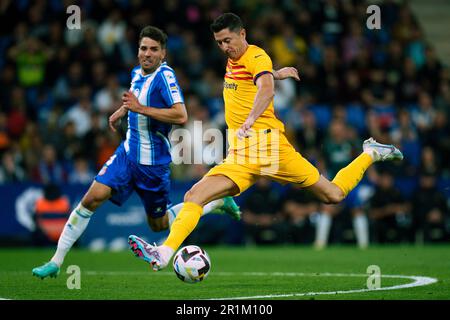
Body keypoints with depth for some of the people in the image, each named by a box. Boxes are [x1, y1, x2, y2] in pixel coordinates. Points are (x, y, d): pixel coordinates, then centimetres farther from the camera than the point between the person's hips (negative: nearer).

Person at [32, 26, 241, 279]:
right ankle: (56, 262, -7)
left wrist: (141, 108, -31)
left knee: (159, 224, 11)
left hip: (154, 162, -6)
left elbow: (181, 116, -31)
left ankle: (218, 202, 30)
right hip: (128, 154, 6)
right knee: (92, 198, -12)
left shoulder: (165, 75, -19)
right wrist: (121, 112, 16)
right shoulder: (137, 73, 5)